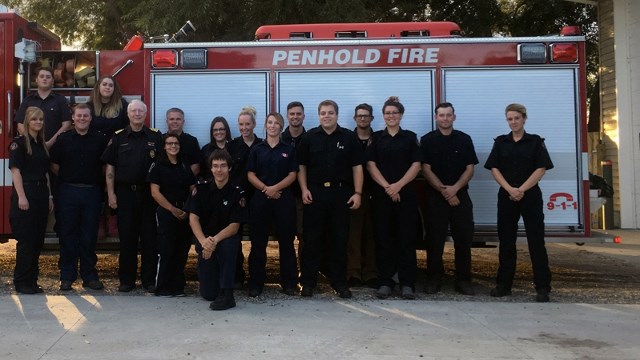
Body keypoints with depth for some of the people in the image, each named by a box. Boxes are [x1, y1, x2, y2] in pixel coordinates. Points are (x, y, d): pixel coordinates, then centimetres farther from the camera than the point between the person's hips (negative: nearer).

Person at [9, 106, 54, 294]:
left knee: (38, 240, 9)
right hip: (25, 195, -7)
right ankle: (21, 282, 6)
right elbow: (15, 170, -11)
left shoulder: (42, 145, 15)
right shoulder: (19, 143, -5)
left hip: (41, 195, 7)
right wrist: (21, 197, -18)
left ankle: (32, 280, 18)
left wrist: (49, 196, 12)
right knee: (25, 241, -3)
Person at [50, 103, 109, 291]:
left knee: (89, 236, 6)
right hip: (68, 191, 0)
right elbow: (54, 165, 9)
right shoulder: (63, 139, 5)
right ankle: (67, 276, 14)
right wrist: (67, 179, 5)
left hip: (92, 192, 0)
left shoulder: (100, 139, 4)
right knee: (67, 235, 4)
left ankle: (89, 275, 15)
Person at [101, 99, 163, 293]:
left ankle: (149, 279, 13)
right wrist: (111, 193, -1)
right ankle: (126, 280, 15)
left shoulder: (155, 136, 4)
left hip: (149, 192, 0)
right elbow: (110, 167, 6)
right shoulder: (118, 137, 6)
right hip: (125, 192, 1)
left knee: (149, 237, 3)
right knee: (126, 237, 5)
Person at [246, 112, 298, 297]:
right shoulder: (256, 149, 8)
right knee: (258, 242, 3)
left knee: (286, 241, 3)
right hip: (260, 199, 1)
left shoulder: (289, 149, 7)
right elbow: (250, 175, 3)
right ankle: (256, 282, 13)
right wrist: (265, 188, -13)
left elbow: (292, 175, 0)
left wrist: (275, 188, -14)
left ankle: (289, 282, 12)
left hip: (284, 198, 0)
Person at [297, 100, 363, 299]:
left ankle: (340, 282, 16)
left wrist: (357, 193, -4)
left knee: (339, 239, 6)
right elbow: (301, 166, 8)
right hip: (314, 193, 0)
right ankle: (308, 282, 13)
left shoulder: (349, 137, 5)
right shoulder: (309, 137, 6)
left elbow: (357, 167, 3)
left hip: (341, 193, 0)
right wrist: (304, 189, -3)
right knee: (312, 239, 4)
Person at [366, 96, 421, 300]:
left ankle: (407, 283, 5)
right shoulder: (376, 138, 9)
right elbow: (371, 165, 1)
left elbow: (416, 165, 1)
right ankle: (385, 281, 10)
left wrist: (398, 185, -12)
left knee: (407, 237, -1)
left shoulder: (410, 137, 8)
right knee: (383, 237, 2)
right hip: (381, 194, 1)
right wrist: (387, 186, -11)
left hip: (406, 193, 0)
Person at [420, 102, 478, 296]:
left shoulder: (464, 139, 6)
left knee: (464, 238, 2)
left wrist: (455, 188, -13)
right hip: (435, 196, -1)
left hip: (461, 195, 2)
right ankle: (434, 278, 15)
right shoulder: (427, 140, 2)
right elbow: (426, 169, -4)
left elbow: (470, 169, 3)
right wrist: (444, 191, -12)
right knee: (435, 240, 2)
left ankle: (463, 279, 12)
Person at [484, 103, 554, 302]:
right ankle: (504, 284, 14)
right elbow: (494, 169, 1)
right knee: (506, 241, 6)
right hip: (506, 196, 2)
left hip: (531, 196, -2)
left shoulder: (535, 141, 3)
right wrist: (510, 189, -12)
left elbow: (541, 169, -5)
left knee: (536, 240, -3)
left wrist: (522, 190, -15)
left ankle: (543, 286, 2)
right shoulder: (500, 142, 9)